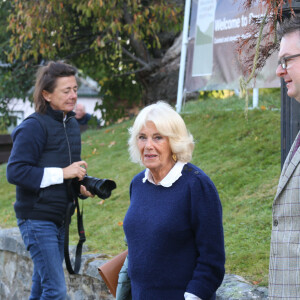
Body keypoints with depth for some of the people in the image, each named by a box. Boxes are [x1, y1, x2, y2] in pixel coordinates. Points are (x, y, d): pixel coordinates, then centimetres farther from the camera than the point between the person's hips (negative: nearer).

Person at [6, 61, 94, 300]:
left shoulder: (71, 125, 12)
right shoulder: (34, 126, -14)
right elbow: (15, 172, -20)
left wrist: (81, 186, 4)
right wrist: (62, 174, -22)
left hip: (59, 217, 8)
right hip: (37, 218, -8)